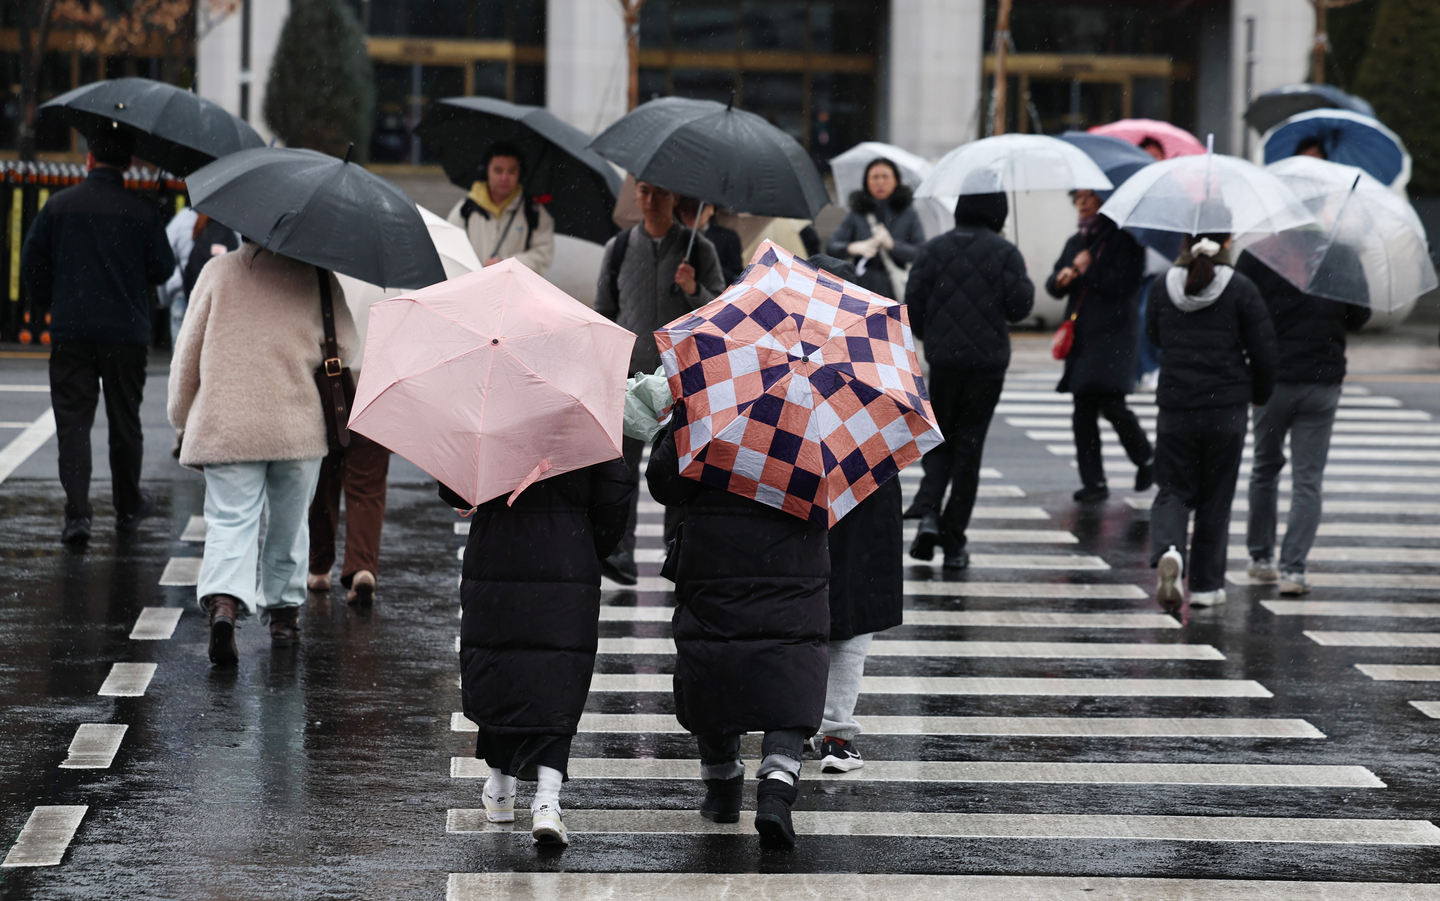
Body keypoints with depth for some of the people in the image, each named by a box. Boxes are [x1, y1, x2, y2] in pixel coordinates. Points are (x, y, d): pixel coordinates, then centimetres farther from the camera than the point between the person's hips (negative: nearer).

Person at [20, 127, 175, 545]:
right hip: (127, 333, 0)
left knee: (73, 421, 1)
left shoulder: (59, 206, -1)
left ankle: (77, 513, -11)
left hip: (70, 332, 0)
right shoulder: (143, 213, -4)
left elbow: (31, 261, 4)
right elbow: (163, 269, 0)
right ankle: (128, 507, 26)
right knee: (124, 422, 14)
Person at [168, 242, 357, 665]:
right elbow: (344, 345, 3)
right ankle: (282, 608, 28)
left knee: (230, 523, -3)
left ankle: (224, 601, -26)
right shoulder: (316, 276, 0)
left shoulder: (218, 271, 1)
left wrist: (181, 416, 16)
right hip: (298, 425, 1)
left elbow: (189, 350, 4)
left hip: (225, 425, 0)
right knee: (288, 523, 18)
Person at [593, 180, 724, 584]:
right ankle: (621, 552, -13)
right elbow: (604, 312, 14)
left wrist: (693, 291, -17)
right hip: (630, 372, 0)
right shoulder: (618, 248, 8)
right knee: (621, 460, -11)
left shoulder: (698, 250, 4)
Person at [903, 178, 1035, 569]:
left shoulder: (934, 250, -1)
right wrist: (1025, 283, 15)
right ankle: (953, 540, 5)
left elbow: (913, 305, 0)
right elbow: (1019, 306, -7)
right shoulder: (1005, 253, -6)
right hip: (987, 362, -1)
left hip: (942, 361, 1)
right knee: (969, 446, 5)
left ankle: (928, 508, -9)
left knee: (939, 439, 16)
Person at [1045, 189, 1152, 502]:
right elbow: (1053, 284, 18)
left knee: (1111, 403, -16)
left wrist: (1088, 270, -9)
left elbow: (1126, 283, -12)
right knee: (1083, 410, 2)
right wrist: (1061, 279, -5)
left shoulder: (1123, 238, -2)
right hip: (1080, 334, 7)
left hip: (1113, 333, -7)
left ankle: (1146, 459, 9)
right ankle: (1093, 482, 5)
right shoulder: (1075, 242, 20)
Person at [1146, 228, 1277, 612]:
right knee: (1215, 497, 10)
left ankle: (1167, 552, -20)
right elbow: (1263, 349, -4)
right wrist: (1260, 392, 13)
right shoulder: (1241, 289, -7)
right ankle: (1206, 585, 15)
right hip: (1226, 407, -1)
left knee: (1173, 490, 10)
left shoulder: (1163, 287, 0)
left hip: (1174, 406, 1)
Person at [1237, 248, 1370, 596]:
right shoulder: (1344, 257, -4)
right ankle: (1293, 568, -7)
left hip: (1271, 378, 0)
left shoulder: (1257, 255, -7)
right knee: (1308, 481, 2)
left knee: (1265, 469, 18)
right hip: (1323, 381, 0)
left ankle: (1260, 557, 26)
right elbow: (1359, 316, 0)